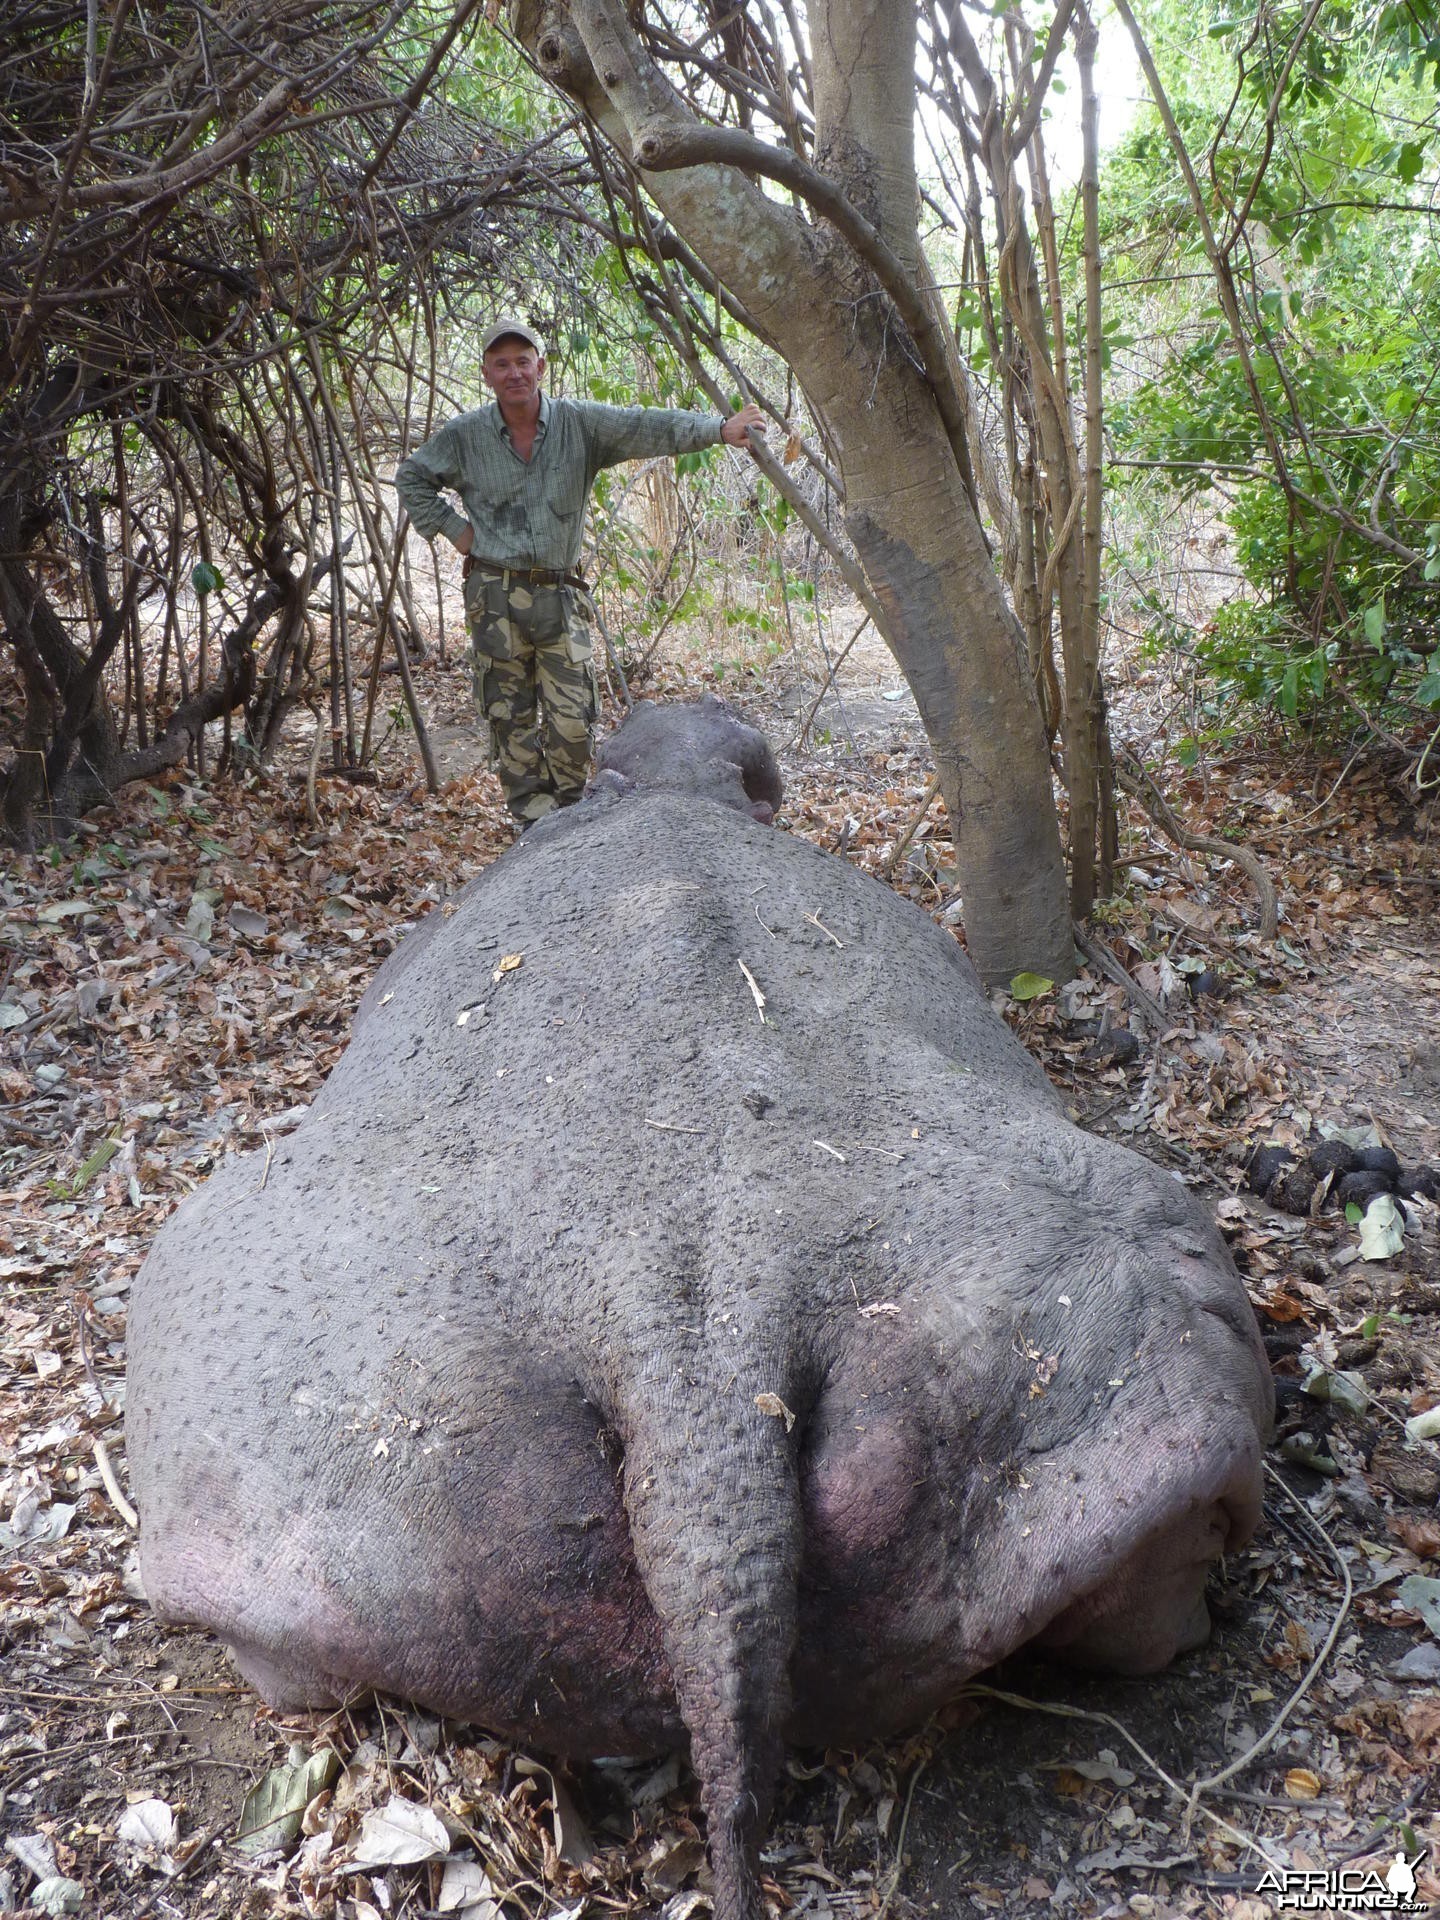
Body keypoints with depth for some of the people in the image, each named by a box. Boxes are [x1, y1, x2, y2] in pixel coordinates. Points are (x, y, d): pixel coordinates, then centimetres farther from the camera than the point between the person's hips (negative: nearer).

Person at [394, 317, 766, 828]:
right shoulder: (464, 436, 2)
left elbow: (647, 427, -12)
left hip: (560, 594, 0)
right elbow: (411, 479, 16)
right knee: (510, 719, 3)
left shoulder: (579, 423, -1)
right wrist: (453, 527, 4)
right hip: (495, 597, 1)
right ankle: (535, 821, 13)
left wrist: (720, 427, -24)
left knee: (573, 719, -3)